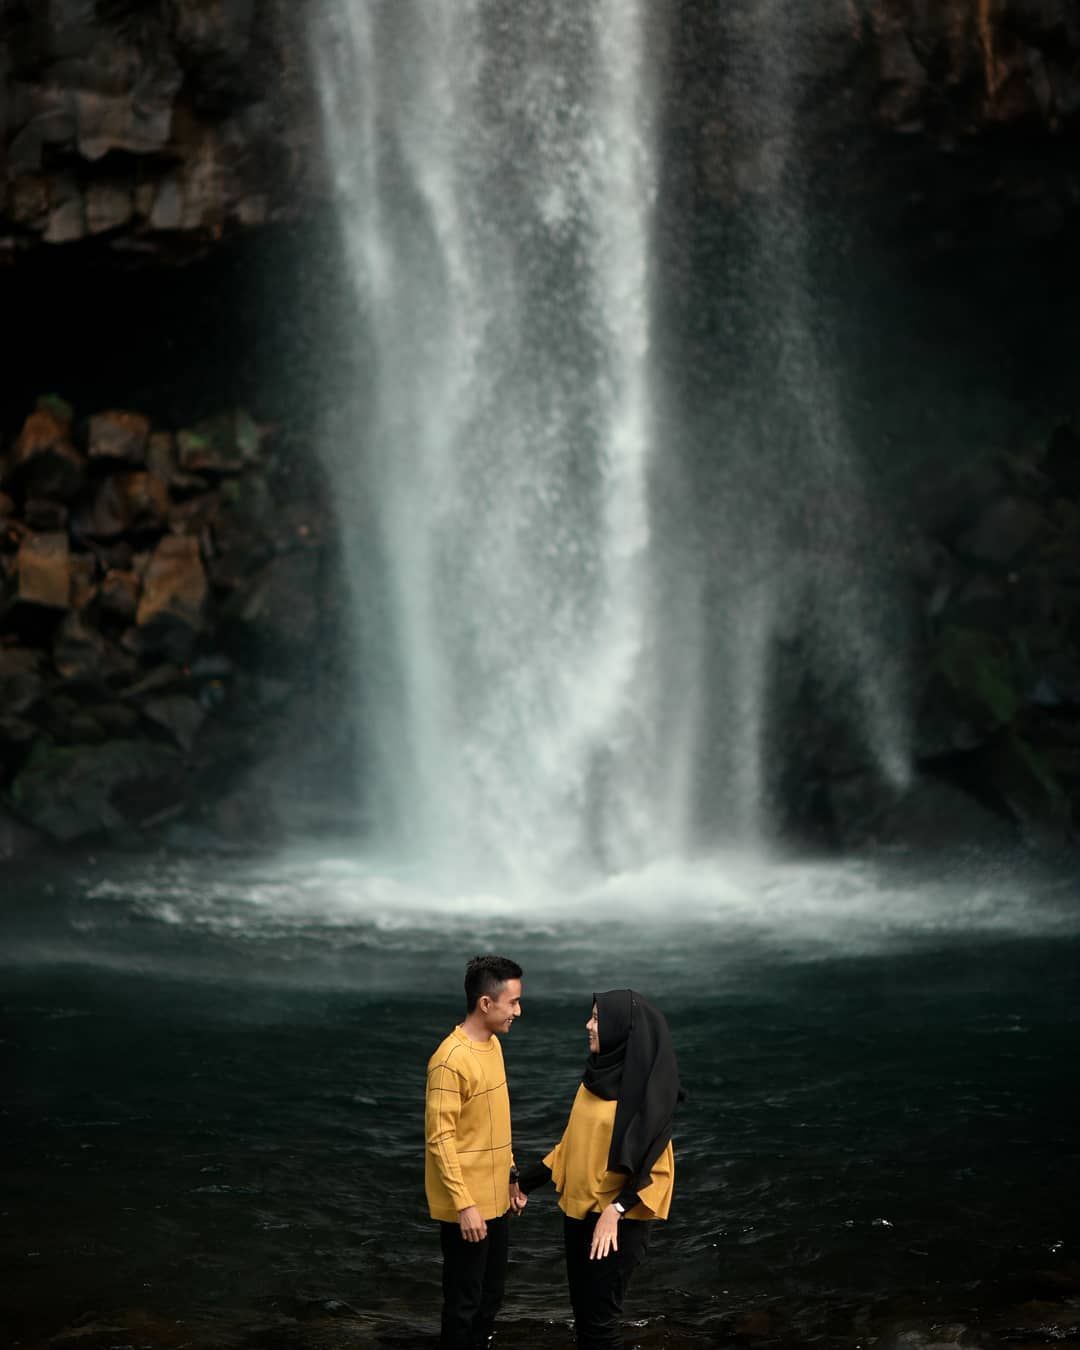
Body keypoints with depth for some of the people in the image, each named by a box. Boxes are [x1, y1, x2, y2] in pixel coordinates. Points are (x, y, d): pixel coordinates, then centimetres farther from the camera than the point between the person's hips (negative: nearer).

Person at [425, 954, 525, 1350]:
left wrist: (509, 1173, 20)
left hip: (495, 1199, 9)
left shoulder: (493, 1044, 6)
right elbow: (440, 1139, -22)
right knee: (465, 1301, 2)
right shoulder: (451, 1060, -23)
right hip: (468, 1206, -9)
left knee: (491, 1294, 19)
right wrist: (464, 1205, -23)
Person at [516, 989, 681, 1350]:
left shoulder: (646, 1088, -17)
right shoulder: (597, 1074, 5)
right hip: (577, 1209, 7)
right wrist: (528, 1181, 15)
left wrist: (615, 1210, -26)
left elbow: (653, 1163, -17)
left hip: (617, 1219, -7)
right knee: (581, 1307, 14)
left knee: (600, 1314, -2)